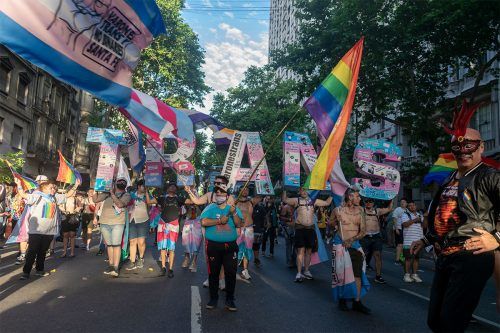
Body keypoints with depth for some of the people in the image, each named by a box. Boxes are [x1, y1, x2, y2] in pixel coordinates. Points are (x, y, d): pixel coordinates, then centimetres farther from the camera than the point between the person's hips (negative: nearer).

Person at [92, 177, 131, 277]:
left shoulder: (126, 195, 1)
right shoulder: (107, 193, 10)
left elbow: (120, 204, -17)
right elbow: (95, 199, 8)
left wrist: (112, 193, -16)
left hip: (118, 223, -3)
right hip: (105, 223, 3)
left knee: (116, 245, -9)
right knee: (109, 245, 11)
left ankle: (116, 268, -9)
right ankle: (111, 265, 20)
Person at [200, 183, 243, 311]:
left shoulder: (233, 208, 8)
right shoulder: (210, 208, 3)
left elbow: (239, 224, -2)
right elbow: (204, 222, -12)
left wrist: (234, 213, -16)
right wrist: (219, 221, -13)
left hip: (230, 245, 1)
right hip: (213, 245, -1)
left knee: (231, 273, 2)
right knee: (213, 273, 9)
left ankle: (230, 300, 15)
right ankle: (213, 298, 24)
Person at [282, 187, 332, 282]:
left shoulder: (313, 201, 11)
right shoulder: (296, 200, 3)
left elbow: (327, 203, 17)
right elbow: (285, 200, -2)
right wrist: (284, 190, -8)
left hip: (310, 228, 4)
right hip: (300, 228, -4)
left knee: (309, 251, 11)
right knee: (301, 250, -6)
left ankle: (306, 271, 23)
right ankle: (299, 273, -2)